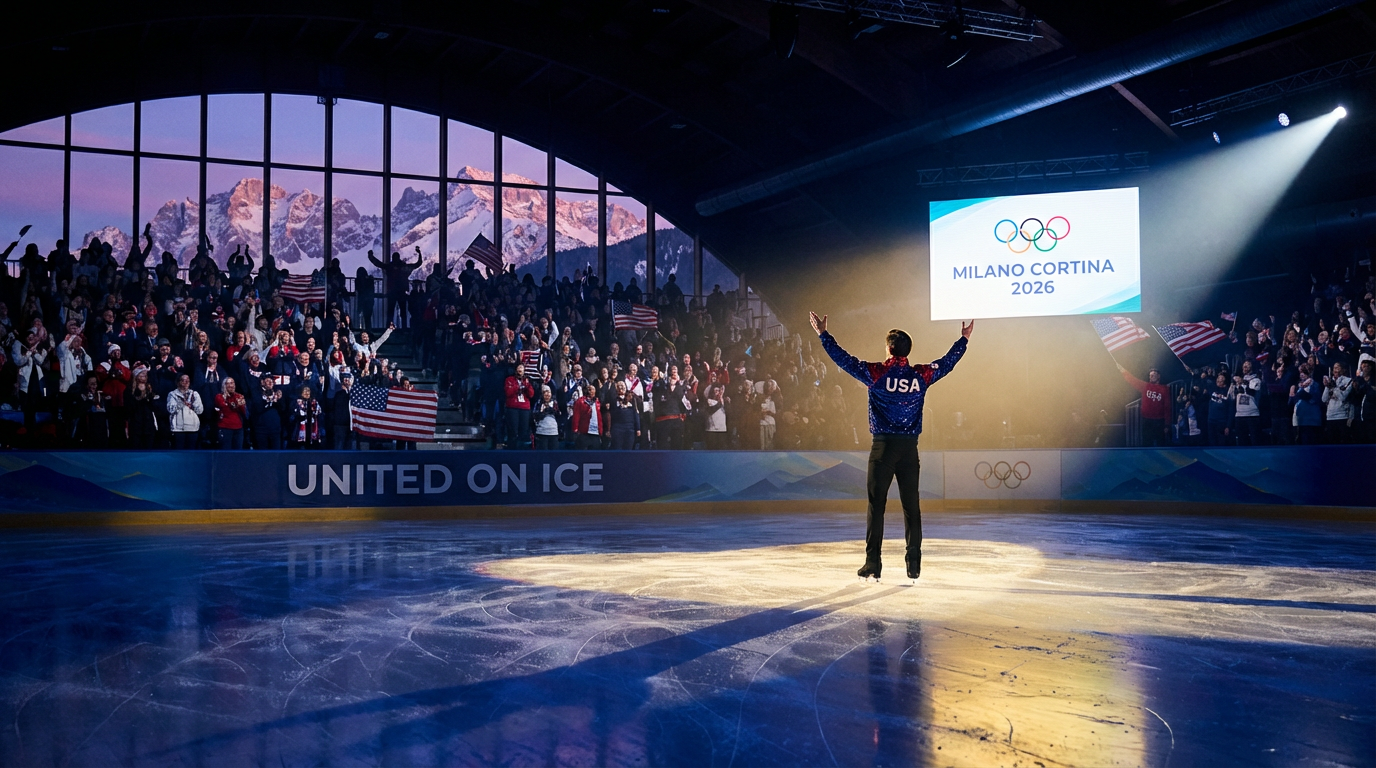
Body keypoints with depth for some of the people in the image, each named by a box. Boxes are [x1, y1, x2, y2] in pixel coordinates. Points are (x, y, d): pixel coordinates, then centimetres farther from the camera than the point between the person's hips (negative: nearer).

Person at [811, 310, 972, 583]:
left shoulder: (876, 373, -7)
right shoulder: (922, 375, 1)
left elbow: (843, 359, -1)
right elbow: (948, 362, 17)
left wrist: (823, 334, 10)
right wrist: (964, 339, 33)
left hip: (883, 447, -2)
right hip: (909, 448, 2)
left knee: (876, 505, 2)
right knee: (911, 505, 7)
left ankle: (873, 563, 1)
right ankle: (914, 564, 8)